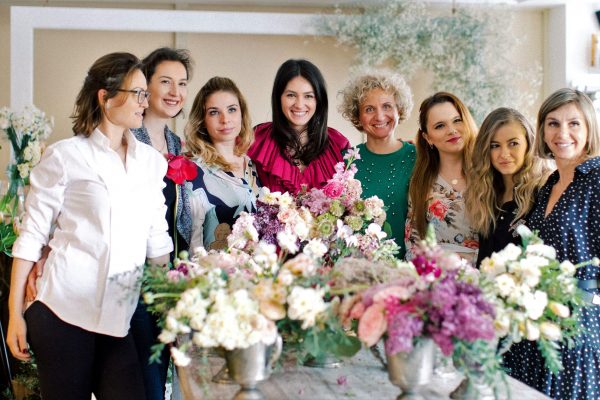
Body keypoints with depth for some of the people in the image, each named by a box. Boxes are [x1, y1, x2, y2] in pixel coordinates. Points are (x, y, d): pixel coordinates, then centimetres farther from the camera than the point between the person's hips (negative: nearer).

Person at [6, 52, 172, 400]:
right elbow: (31, 236, -1)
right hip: (64, 310, -3)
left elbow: (157, 240, 13)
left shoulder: (153, 161, 10)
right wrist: (15, 313, -4)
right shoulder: (65, 156, -2)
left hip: (121, 318, 4)